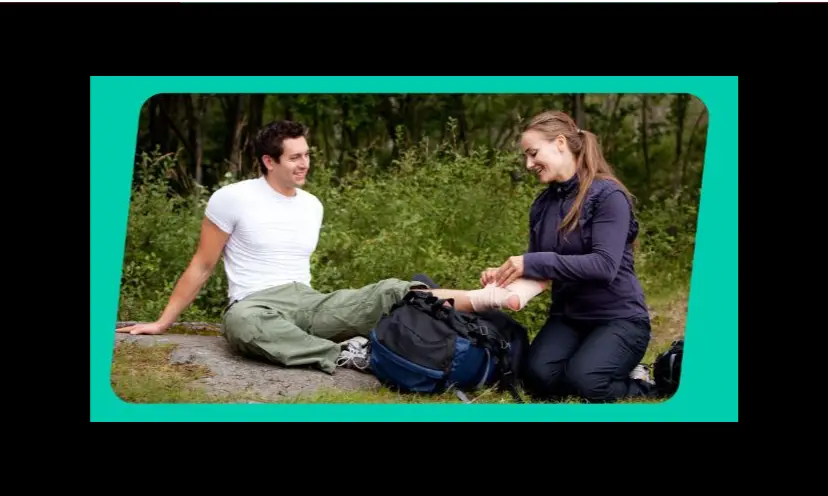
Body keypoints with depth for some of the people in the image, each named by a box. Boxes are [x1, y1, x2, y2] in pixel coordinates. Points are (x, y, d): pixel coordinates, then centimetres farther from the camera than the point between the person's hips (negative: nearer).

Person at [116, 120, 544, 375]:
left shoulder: (312, 206, 12)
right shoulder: (232, 198, -5)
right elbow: (202, 266, 1)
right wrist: (163, 322, 2)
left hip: (307, 302, 4)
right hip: (256, 306, -4)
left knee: (391, 292, -22)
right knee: (241, 321, -45)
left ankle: (491, 296, -28)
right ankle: (346, 354, -41)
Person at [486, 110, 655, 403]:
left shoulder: (608, 195, -15)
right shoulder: (543, 204, 6)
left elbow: (604, 265, -26)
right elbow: (537, 267, 12)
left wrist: (534, 263, -29)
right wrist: (505, 273, -11)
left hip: (618, 318, -5)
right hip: (567, 316, 5)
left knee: (582, 381, -29)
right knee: (539, 378, -22)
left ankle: (635, 381, 3)